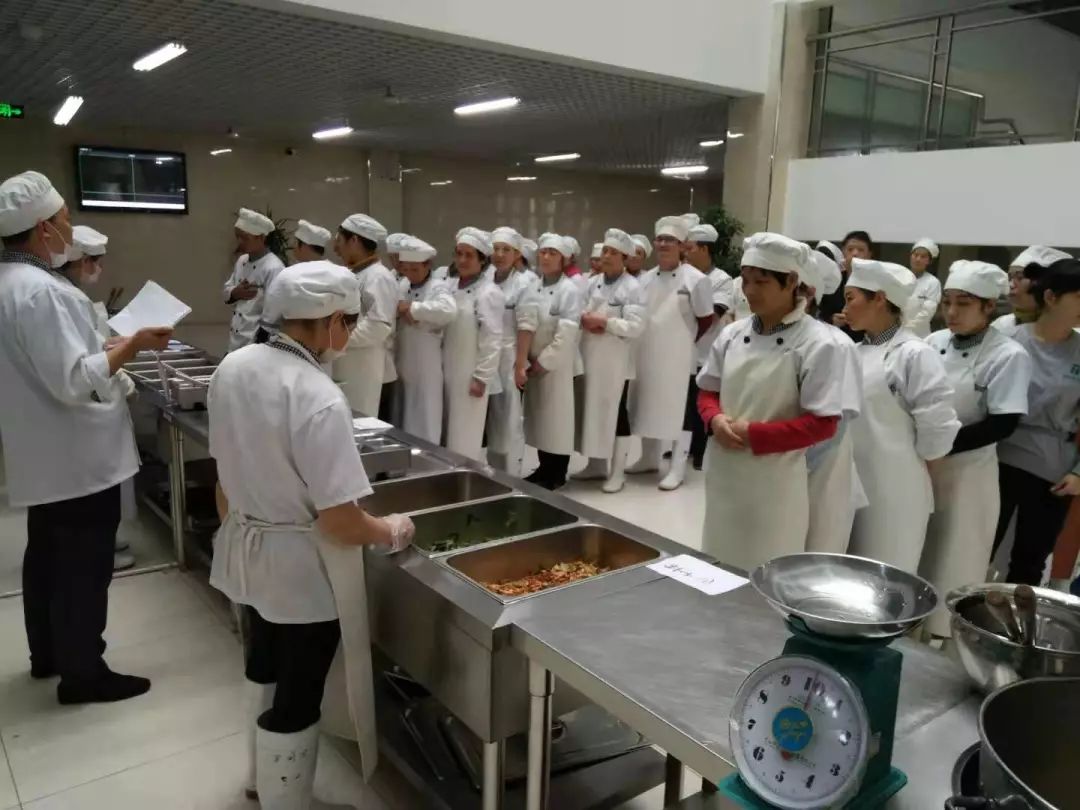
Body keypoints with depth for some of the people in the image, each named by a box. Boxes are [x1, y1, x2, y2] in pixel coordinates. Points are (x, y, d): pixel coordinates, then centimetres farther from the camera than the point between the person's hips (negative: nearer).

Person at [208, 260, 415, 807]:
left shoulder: (232, 368, -5)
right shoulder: (316, 397, -29)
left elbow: (224, 473, 7)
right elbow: (339, 522, -27)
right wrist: (392, 532, -8)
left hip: (247, 550, 9)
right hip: (302, 566, -9)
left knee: (265, 666, 30)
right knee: (297, 697, 12)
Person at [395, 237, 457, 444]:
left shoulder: (438, 286, -9)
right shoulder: (402, 286, 10)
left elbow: (449, 310, -29)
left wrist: (413, 308, -21)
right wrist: (402, 311, -12)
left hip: (426, 367, -6)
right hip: (402, 365, 6)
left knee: (425, 422, 3)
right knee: (405, 420, 15)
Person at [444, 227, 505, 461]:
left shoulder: (488, 293, -13)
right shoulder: (450, 286, 8)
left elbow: (493, 340, -15)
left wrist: (481, 377, -15)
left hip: (471, 376, -6)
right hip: (448, 372, 7)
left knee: (465, 439, 1)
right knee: (448, 435, 13)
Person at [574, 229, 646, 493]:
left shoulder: (632, 287, -8)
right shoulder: (592, 283, 11)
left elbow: (635, 326, -17)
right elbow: (578, 314, 13)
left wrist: (604, 322, -17)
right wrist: (585, 320, -8)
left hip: (615, 362, -6)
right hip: (589, 359, 6)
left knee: (616, 414, 2)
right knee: (591, 411, 13)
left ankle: (617, 472, 14)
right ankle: (596, 465, 28)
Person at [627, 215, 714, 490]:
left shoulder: (695, 279, -9)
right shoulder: (646, 278, 8)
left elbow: (706, 319, -4)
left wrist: (686, 341, 1)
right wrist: (644, 343, 7)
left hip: (676, 357, -6)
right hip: (646, 355, 6)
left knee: (679, 410, 0)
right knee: (648, 407, 15)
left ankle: (677, 469, 9)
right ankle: (649, 459, 30)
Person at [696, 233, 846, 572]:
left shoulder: (817, 343, -13)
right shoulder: (733, 334, 3)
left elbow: (822, 424, -15)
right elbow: (707, 392, 12)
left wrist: (754, 434, -20)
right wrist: (716, 420, -10)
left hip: (773, 480, -5)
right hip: (724, 473, 5)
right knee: (718, 568, 18)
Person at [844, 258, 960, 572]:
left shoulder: (915, 355, -14)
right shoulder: (857, 351, 9)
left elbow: (937, 431, -15)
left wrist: (911, 471, -3)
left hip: (892, 491, -7)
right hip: (848, 485, 7)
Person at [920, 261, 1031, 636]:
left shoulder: (1009, 356, -13)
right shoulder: (934, 342, 1)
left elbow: (1002, 424, -17)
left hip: (966, 472, -4)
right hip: (918, 466, 5)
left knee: (952, 565, 9)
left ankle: (942, 636, 29)